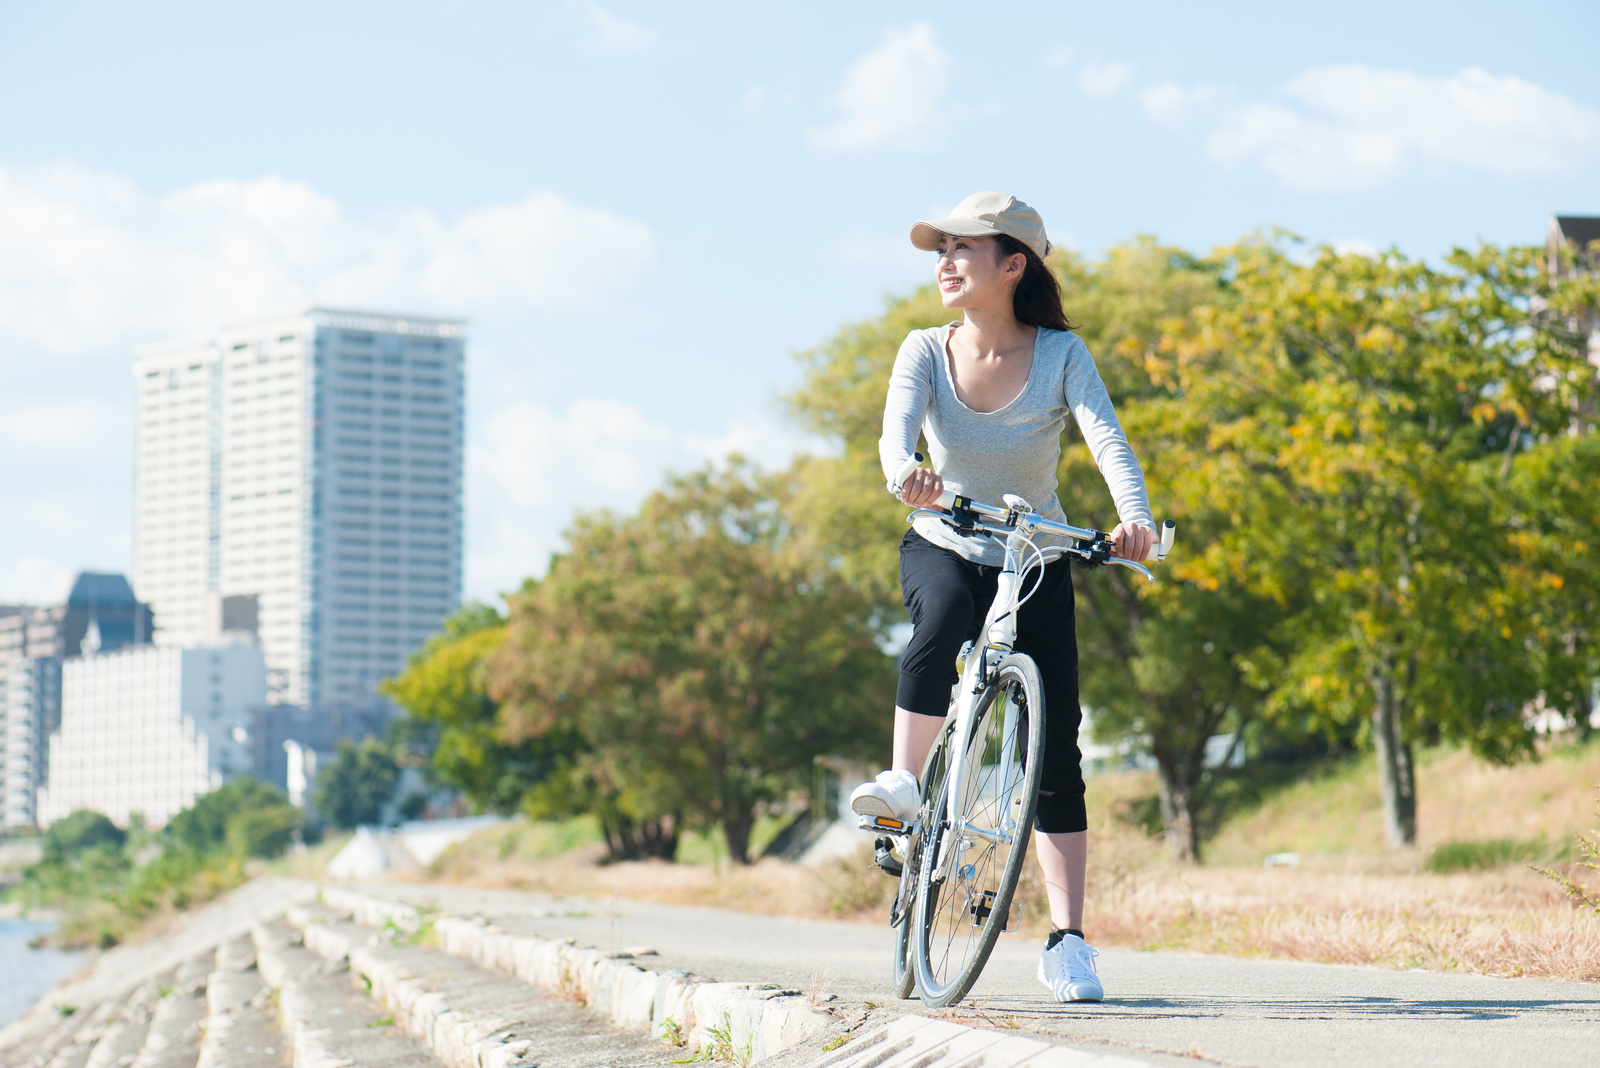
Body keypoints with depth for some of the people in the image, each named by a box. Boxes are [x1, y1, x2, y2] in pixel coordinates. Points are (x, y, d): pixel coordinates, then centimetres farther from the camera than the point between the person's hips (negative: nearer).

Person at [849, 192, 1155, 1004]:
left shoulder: (1060, 355, -13)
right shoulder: (927, 351, -10)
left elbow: (1106, 437, -27)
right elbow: (898, 423, -28)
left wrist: (1135, 516, -47)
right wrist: (904, 474, -52)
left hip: (1037, 566, 0)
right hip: (943, 548, 0)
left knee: (1057, 754, -5)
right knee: (944, 618, -38)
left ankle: (1067, 940, 1)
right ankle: (904, 782, -19)